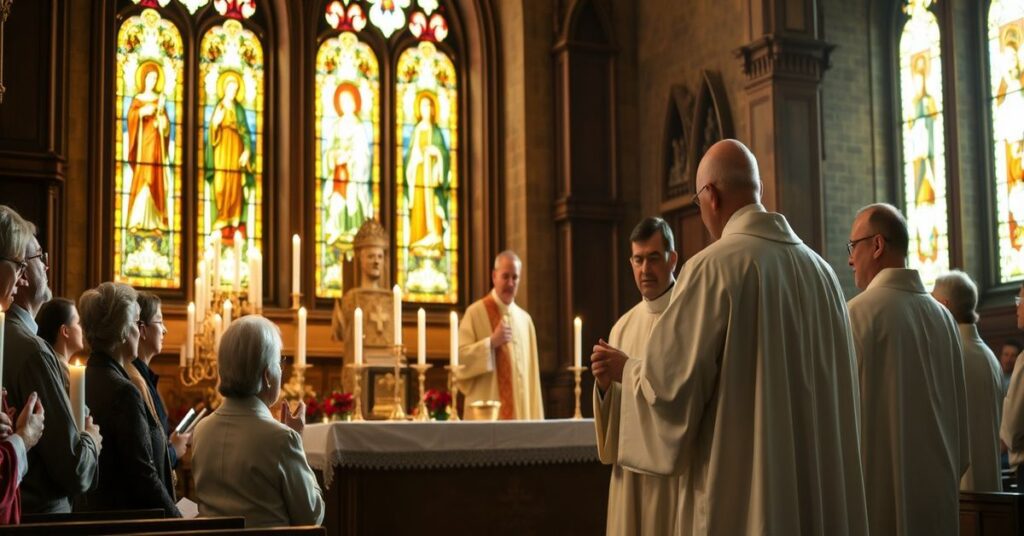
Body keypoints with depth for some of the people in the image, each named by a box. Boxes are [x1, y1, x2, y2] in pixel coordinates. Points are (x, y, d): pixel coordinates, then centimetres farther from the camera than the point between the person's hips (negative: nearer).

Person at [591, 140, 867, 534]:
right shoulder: (821, 270, 6)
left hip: (739, 496, -6)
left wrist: (626, 369, 7)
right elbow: (835, 390, 14)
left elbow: (670, 382, -13)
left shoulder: (713, 266, -13)